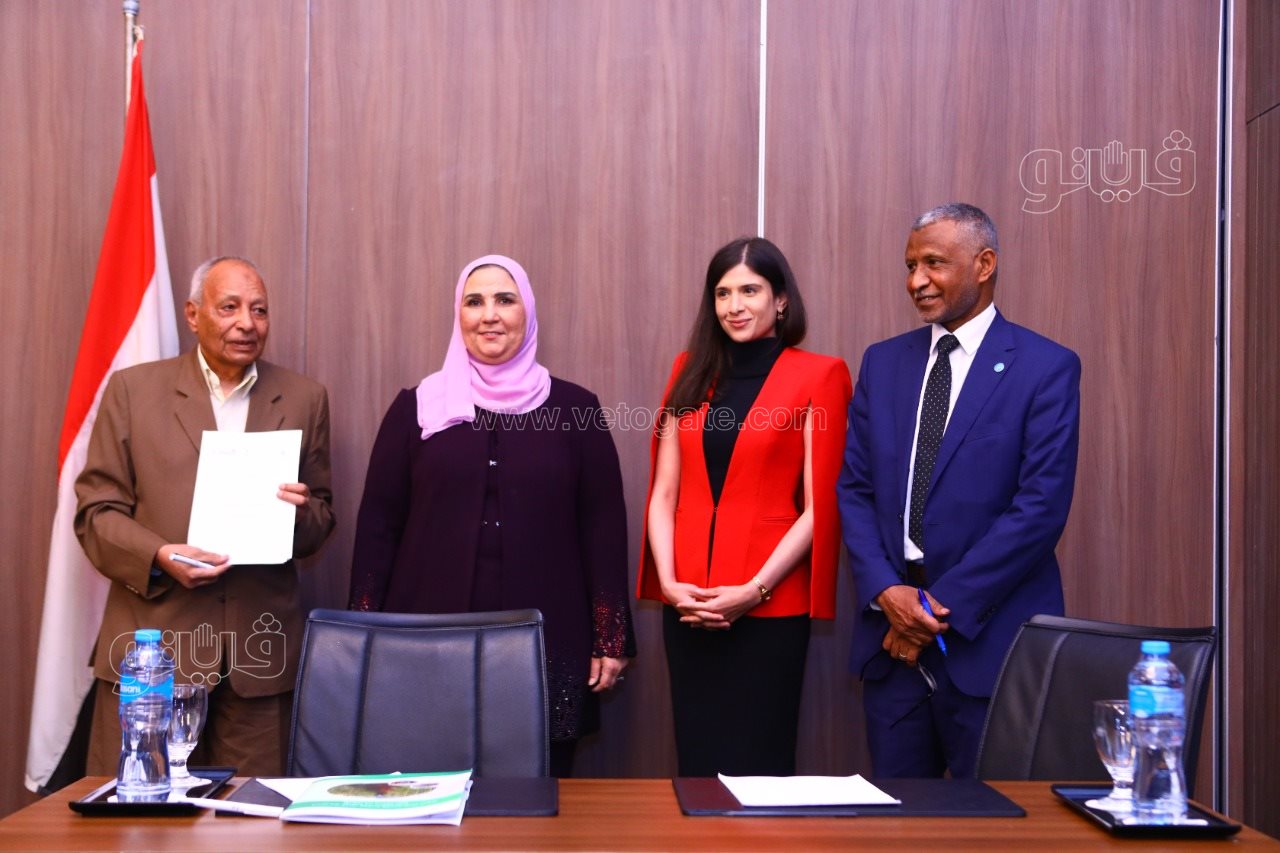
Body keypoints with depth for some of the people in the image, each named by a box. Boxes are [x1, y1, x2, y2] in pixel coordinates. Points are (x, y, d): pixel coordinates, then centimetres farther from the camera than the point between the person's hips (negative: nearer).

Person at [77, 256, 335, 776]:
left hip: (261, 651, 2)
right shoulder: (132, 389, 5)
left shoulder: (304, 399, 10)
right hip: (152, 642, -1)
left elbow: (322, 515, 14)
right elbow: (96, 509, 4)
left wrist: (300, 514, -9)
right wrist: (158, 555, -14)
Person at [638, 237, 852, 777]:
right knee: (696, 755, 11)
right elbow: (664, 492, 7)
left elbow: (819, 505, -7)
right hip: (689, 604, 4)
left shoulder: (817, 375, -2)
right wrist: (668, 581, -6)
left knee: (757, 761, 5)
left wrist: (755, 590, -14)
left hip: (770, 604, -4)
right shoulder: (692, 374, 11)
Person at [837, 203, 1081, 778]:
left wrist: (942, 605, -13)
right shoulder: (883, 362, 11)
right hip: (891, 637, 4)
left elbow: (1042, 507, -11)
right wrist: (887, 592, -7)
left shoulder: (1046, 367, -4)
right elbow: (854, 489, 8)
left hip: (989, 640, -4)